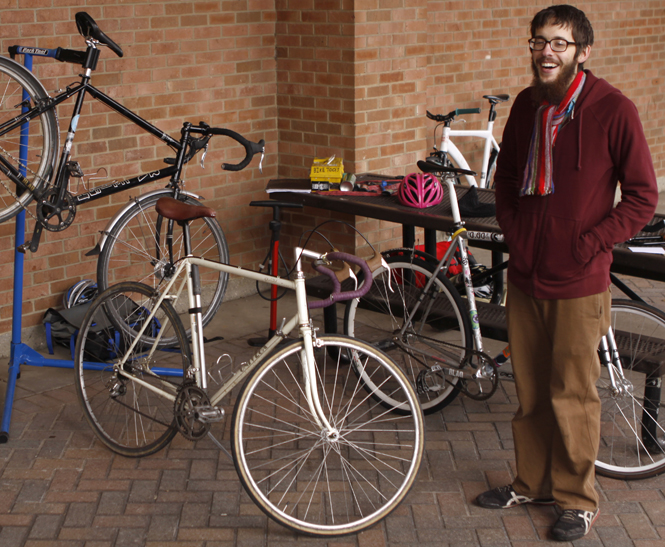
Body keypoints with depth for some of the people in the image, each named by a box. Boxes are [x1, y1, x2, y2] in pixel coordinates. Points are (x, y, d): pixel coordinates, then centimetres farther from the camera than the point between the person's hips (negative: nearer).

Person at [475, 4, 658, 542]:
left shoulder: (613, 109, -12)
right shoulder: (527, 105, 6)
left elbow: (643, 196, -9)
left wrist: (590, 244, -12)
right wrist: (514, 231, 8)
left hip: (578, 283, -5)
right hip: (524, 276, 5)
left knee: (573, 397, 4)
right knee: (530, 392, 16)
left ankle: (577, 499, 21)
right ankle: (532, 482, 33)